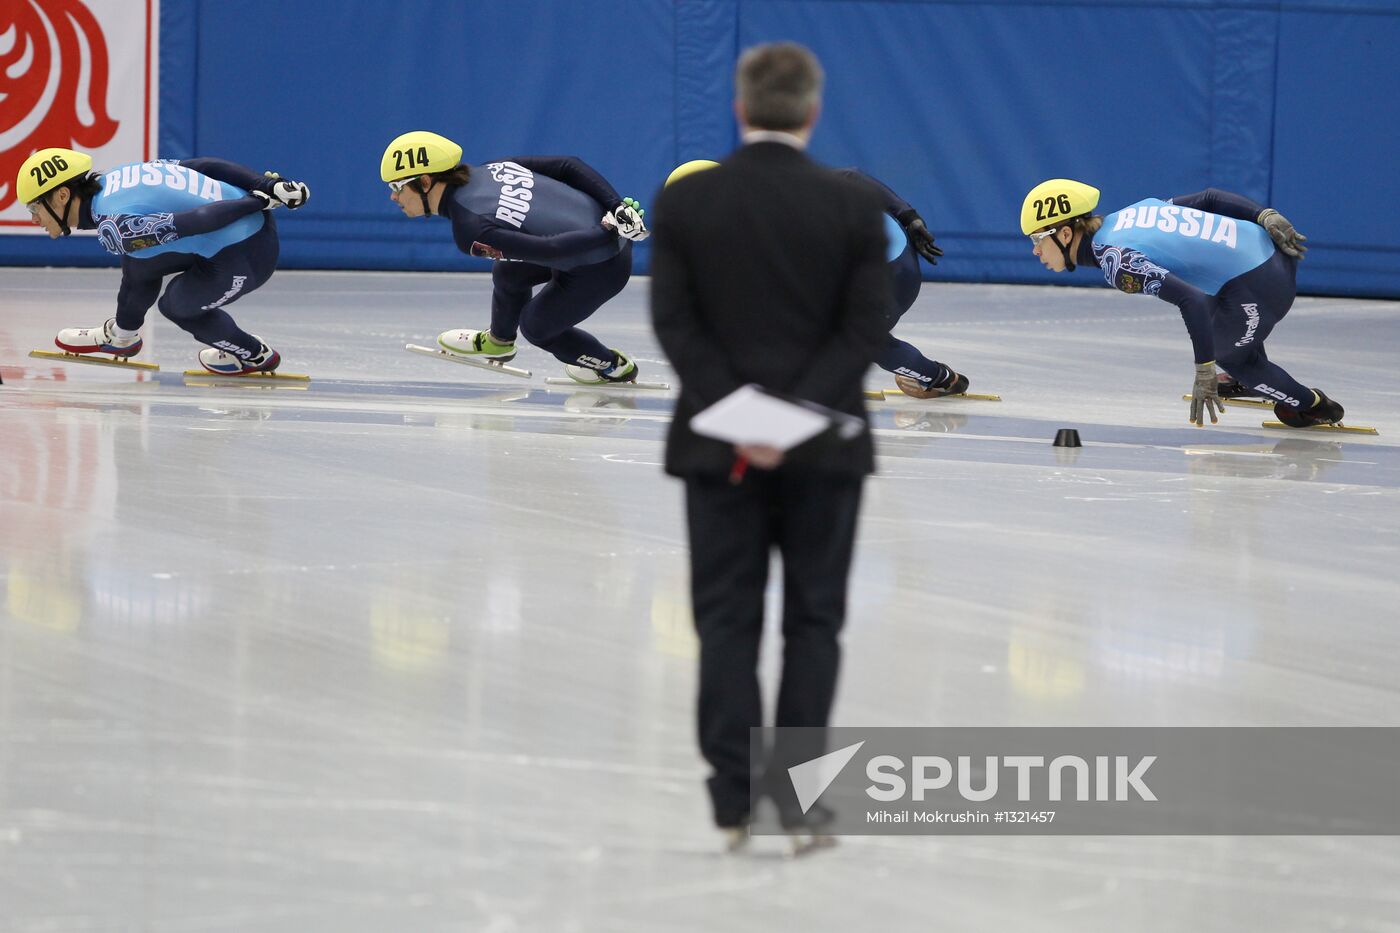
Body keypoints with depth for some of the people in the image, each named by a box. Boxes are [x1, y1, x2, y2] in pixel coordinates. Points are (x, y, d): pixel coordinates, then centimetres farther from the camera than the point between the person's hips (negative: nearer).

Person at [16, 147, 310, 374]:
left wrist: (259, 201, -16)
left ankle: (255, 356, 36)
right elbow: (207, 165, 2)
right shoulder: (115, 177, 5)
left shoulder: (114, 227, -21)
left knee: (177, 305, 18)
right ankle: (121, 336, 43)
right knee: (140, 264, 18)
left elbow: (198, 221, -26)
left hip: (242, 259, -8)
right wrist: (270, 185, 1)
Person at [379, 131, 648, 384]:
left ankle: (614, 367, 41)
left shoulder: (470, 231, -23)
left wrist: (611, 231, -21)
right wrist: (618, 207, -4)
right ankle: (498, 342, 52)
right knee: (507, 272, 23)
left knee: (535, 325, 20)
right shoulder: (490, 170, -1)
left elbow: (550, 250, -29)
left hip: (597, 270, -7)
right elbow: (568, 165, -2)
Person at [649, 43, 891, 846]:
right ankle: (799, 795, 3)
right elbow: (867, 327, -9)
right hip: (827, 448, 0)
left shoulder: (685, 201, -3)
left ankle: (736, 799, 2)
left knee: (728, 621, 6)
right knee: (813, 620, 7)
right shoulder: (854, 206, -5)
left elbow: (674, 321, -7)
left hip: (719, 444, 1)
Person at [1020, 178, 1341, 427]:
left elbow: (1192, 301, -27)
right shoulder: (1127, 214, 7)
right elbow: (1208, 198, 9)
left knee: (1227, 356, 21)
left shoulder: (1115, 261, -19)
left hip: (1258, 284, -8)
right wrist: (1267, 217, 12)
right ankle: (1253, 379, 58)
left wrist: (1204, 373, -24)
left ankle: (1316, 407, 36)